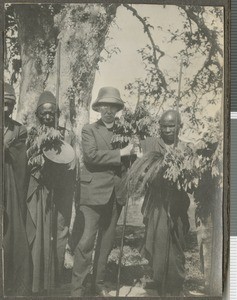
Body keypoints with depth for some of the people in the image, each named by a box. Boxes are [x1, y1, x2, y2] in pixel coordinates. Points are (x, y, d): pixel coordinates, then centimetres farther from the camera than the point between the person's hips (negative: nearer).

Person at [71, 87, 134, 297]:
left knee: (107, 242, 10)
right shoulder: (89, 130, 3)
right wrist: (119, 154, -12)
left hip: (116, 194, 5)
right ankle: (78, 289, 2)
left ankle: (100, 285, 22)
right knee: (87, 241, -7)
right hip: (94, 192, -4)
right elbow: (91, 155, -13)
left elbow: (128, 160, 19)